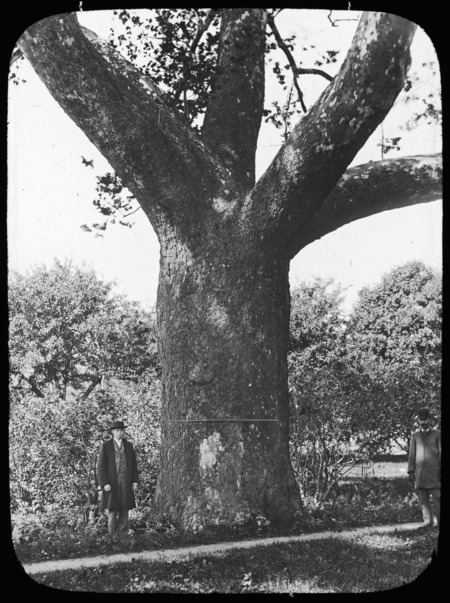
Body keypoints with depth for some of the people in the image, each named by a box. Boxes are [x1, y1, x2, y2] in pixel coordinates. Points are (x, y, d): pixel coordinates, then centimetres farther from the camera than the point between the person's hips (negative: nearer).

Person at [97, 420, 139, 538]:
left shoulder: (129, 446, 10)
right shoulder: (106, 446, -1)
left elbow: (134, 465, 12)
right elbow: (100, 466, -4)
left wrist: (135, 481, 2)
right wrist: (104, 483, -12)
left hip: (126, 483, 3)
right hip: (111, 482, -3)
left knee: (124, 511, 4)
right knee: (112, 511, -3)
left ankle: (122, 537, 7)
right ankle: (112, 536, 5)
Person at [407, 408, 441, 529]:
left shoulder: (437, 434, 7)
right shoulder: (415, 436, 14)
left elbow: (441, 453, 5)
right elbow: (412, 454, 14)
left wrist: (441, 470, -1)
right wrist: (411, 471, 6)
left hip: (434, 472, -3)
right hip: (419, 472, 3)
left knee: (437, 497, -6)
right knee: (423, 499, 3)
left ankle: (440, 522, -4)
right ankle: (427, 520, 8)